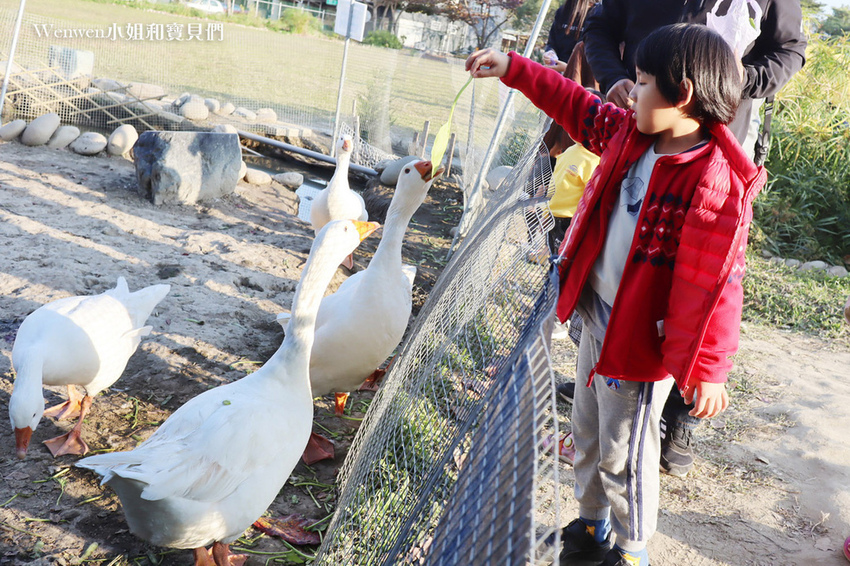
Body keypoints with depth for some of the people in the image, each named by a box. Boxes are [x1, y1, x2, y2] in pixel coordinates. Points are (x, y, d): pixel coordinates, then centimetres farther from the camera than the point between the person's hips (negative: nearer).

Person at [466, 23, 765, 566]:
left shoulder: (716, 181, -24)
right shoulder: (629, 135, 1)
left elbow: (715, 282, -24)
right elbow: (576, 106, 17)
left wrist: (706, 369, -21)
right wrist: (514, 68, 18)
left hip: (643, 339, -8)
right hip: (599, 317, 9)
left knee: (623, 455, 8)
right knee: (588, 435, 24)